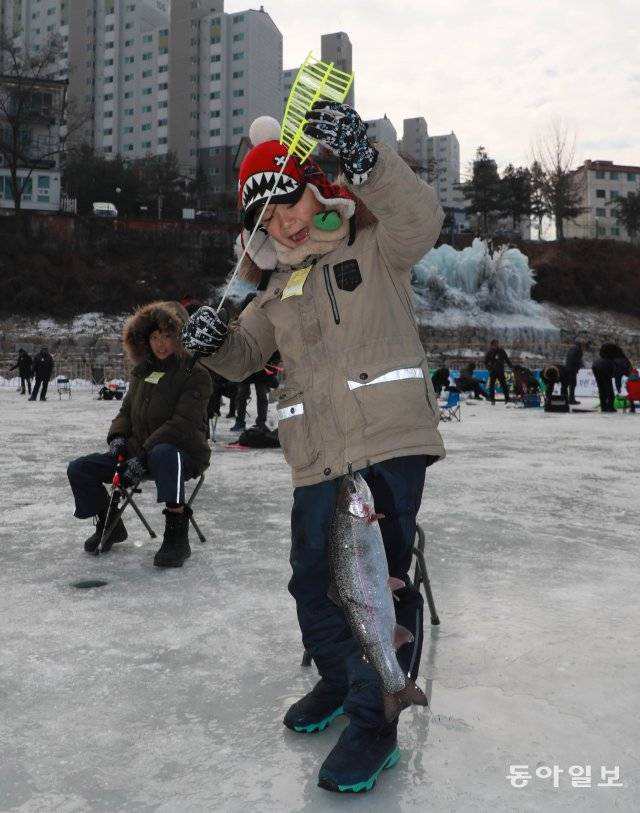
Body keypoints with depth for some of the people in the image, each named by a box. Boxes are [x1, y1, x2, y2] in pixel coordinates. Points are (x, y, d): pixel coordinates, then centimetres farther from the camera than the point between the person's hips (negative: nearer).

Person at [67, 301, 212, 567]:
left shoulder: (195, 375, -10)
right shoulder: (142, 372, 12)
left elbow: (183, 424, -21)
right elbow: (126, 411, 19)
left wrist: (145, 454, -27)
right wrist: (117, 436, -4)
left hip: (185, 454, -7)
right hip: (138, 453, 7)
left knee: (163, 453, -43)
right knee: (79, 469, -5)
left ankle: (177, 537, -33)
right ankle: (109, 525, 19)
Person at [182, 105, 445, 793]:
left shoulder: (376, 250, 3)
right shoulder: (278, 288, 19)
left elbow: (420, 219, -19)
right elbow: (241, 357, 18)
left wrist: (362, 157, -34)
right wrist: (211, 341, -5)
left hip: (390, 440, -5)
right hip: (317, 458, 6)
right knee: (313, 581, 11)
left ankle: (374, 722, 16)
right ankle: (340, 679, 39)